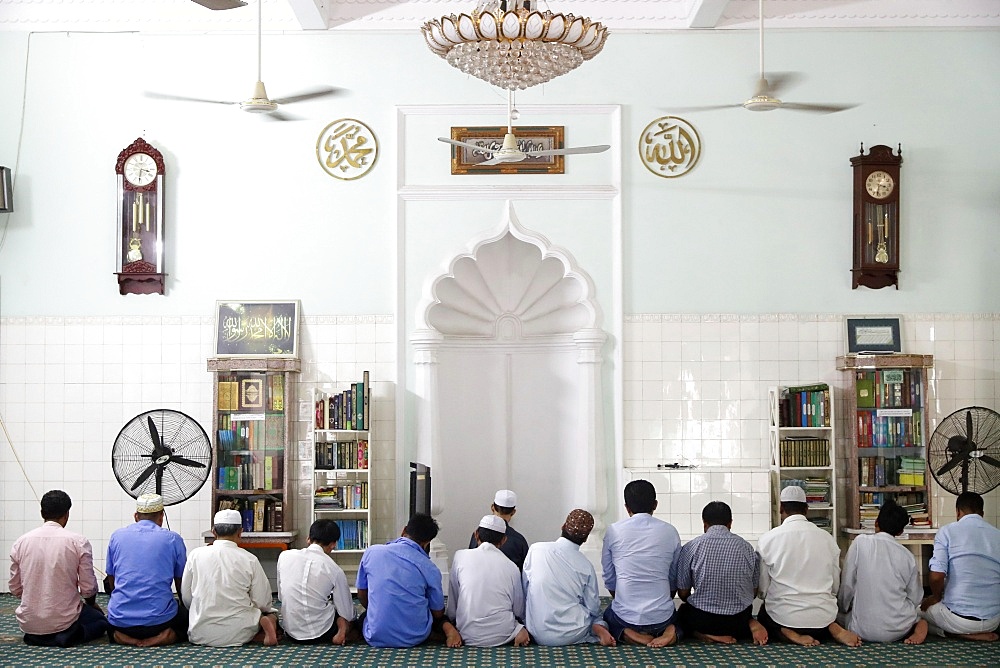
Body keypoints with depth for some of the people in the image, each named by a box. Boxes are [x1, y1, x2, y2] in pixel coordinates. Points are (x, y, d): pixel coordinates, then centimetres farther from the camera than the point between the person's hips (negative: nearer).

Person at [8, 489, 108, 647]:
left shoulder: (20, 542, -1)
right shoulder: (78, 542, -11)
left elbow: (15, 588, 6)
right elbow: (89, 588, -8)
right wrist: (92, 604, 15)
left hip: (28, 623, 5)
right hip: (64, 620, -5)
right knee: (101, 621, 26)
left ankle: (36, 636, 7)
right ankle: (67, 636, -5)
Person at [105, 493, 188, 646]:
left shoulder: (117, 536, 9)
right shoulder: (173, 539, 2)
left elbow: (111, 582, 18)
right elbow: (181, 585, 12)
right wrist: (186, 608, 32)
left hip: (121, 619, 3)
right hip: (158, 620, -2)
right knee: (186, 616, 27)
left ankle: (121, 636, 1)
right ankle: (166, 636, -5)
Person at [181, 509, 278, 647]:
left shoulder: (195, 555, -2)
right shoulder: (249, 559, -6)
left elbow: (186, 597, 4)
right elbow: (262, 602, -3)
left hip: (201, 635, 1)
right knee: (272, 614, 24)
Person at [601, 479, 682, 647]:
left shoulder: (614, 531, -4)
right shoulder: (670, 532, 0)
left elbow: (609, 578, 6)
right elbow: (674, 578, 10)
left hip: (626, 616, -1)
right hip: (662, 616, 1)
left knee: (608, 616, 33)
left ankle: (626, 633, 1)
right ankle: (668, 631, 1)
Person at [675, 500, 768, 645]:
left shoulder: (690, 547, -7)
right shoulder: (747, 548, 0)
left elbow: (683, 593, -1)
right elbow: (754, 592, 8)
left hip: (702, 621, -2)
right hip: (739, 620, 2)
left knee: (683, 612, 30)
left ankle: (707, 635, -1)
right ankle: (751, 625, 1)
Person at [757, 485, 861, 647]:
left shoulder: (767, 540, -8)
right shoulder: (827, 538, 0)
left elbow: (762, 589, -3)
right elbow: (836, 587, 7)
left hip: (782, 616, -2)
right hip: (823, 617, 2)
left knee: (763, 614, 31)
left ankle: (788, 633, -3)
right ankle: (832, 628, 1)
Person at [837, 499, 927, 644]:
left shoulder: (860, 542, -8)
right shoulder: (908, 556, 1)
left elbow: (847, 585, -6)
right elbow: (915, 598, 7)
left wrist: (843, 608, 12)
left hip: (864, 631, -2)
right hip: (898, 630, 3)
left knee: (838, 614, 26)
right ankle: (920, 624, 1)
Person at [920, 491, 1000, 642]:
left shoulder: (947, 531, -7)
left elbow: (937, 576, -16)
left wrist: (936, 597, 5)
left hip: (959, 619, -7)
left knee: (924, 607, 24)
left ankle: (962, 634, 1)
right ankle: (983, 632, 12)